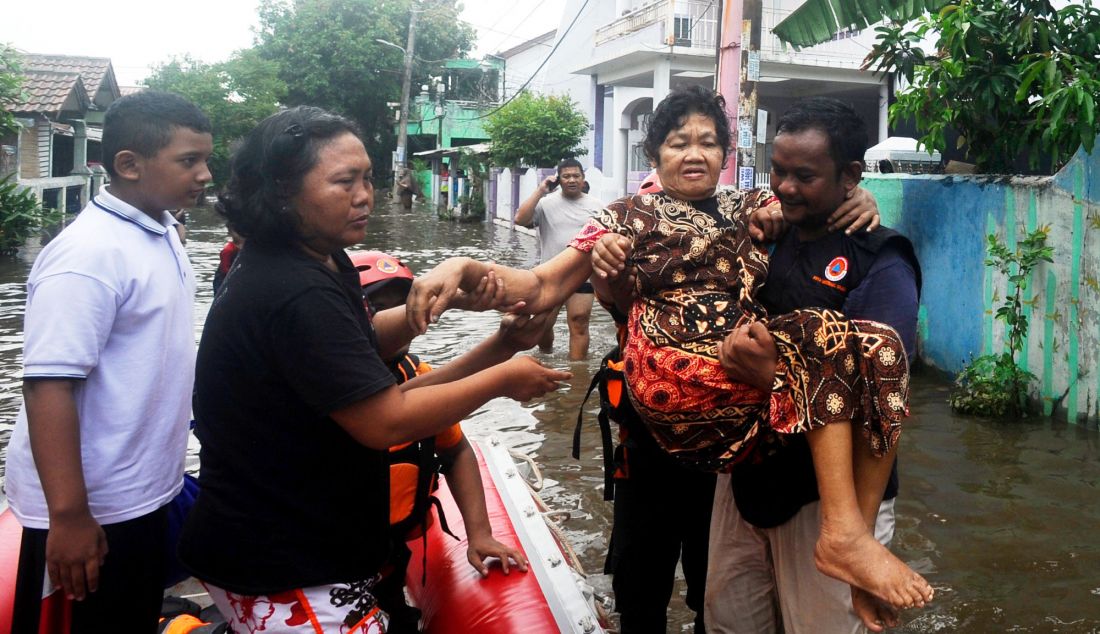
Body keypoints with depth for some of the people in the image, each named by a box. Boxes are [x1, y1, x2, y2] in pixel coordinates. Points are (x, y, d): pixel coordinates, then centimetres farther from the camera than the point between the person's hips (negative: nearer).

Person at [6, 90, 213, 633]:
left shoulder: (161, 232, 6)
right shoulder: (89, 254, -23)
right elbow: (48, 385, -27)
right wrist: (69, 516, -29)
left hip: (142, 494, 9)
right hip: (88, 509, -9)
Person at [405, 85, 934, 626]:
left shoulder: (749, 208, 24)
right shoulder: (632, 216, 13)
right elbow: (542, 287, 5)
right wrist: (464, 268, -13)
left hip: (756, 356, 5)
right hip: (677, 374, -5)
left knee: (878, 347, -17)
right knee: (825, 337, -24)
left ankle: (858, 532, -18)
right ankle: (844, 534, -22)